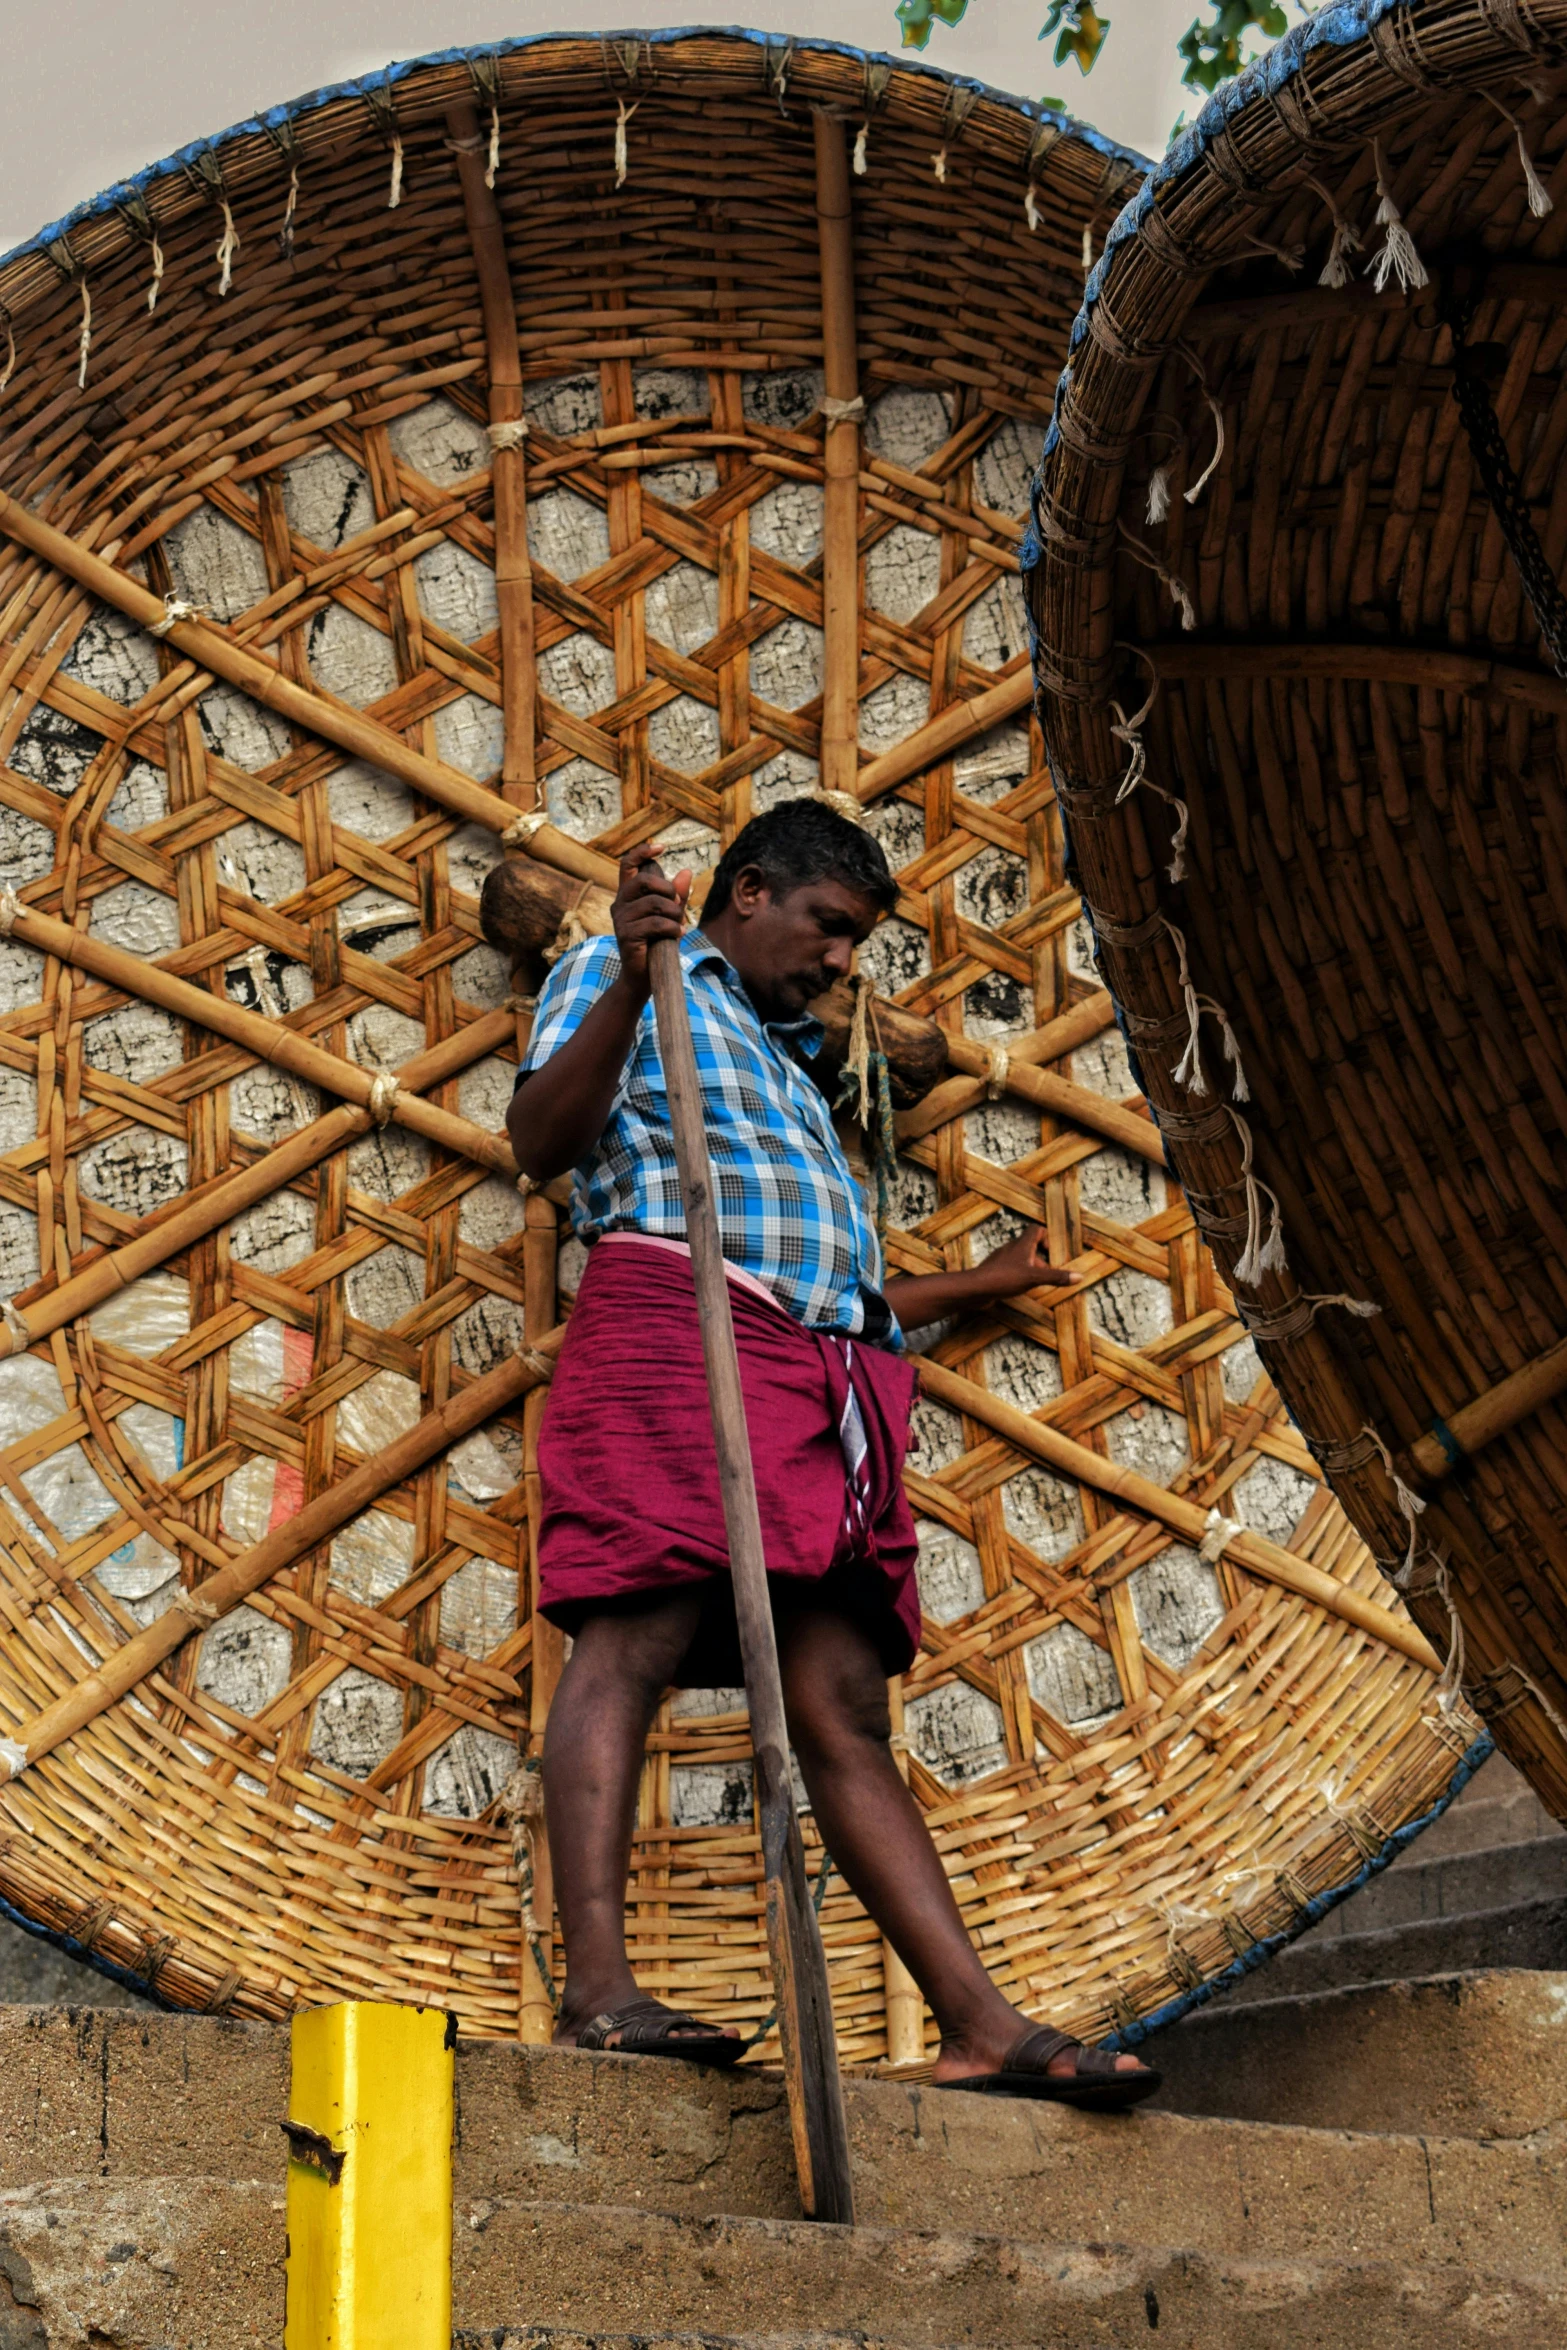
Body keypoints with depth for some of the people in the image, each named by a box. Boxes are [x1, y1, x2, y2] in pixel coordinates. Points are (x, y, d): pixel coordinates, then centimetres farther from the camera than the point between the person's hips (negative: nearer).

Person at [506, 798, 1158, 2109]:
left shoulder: (786, 1068, 38)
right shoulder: (620, 975, 17)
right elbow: (541, 1140, -2)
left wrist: (984, 1284, 47)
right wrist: (631, 982, -13)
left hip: (831, 1366, 7)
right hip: (676, 1317, -7)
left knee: (845, 1708, -2)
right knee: (635, 1636, -20)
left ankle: (984, 2027, -11)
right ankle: (600, 1989, -29)